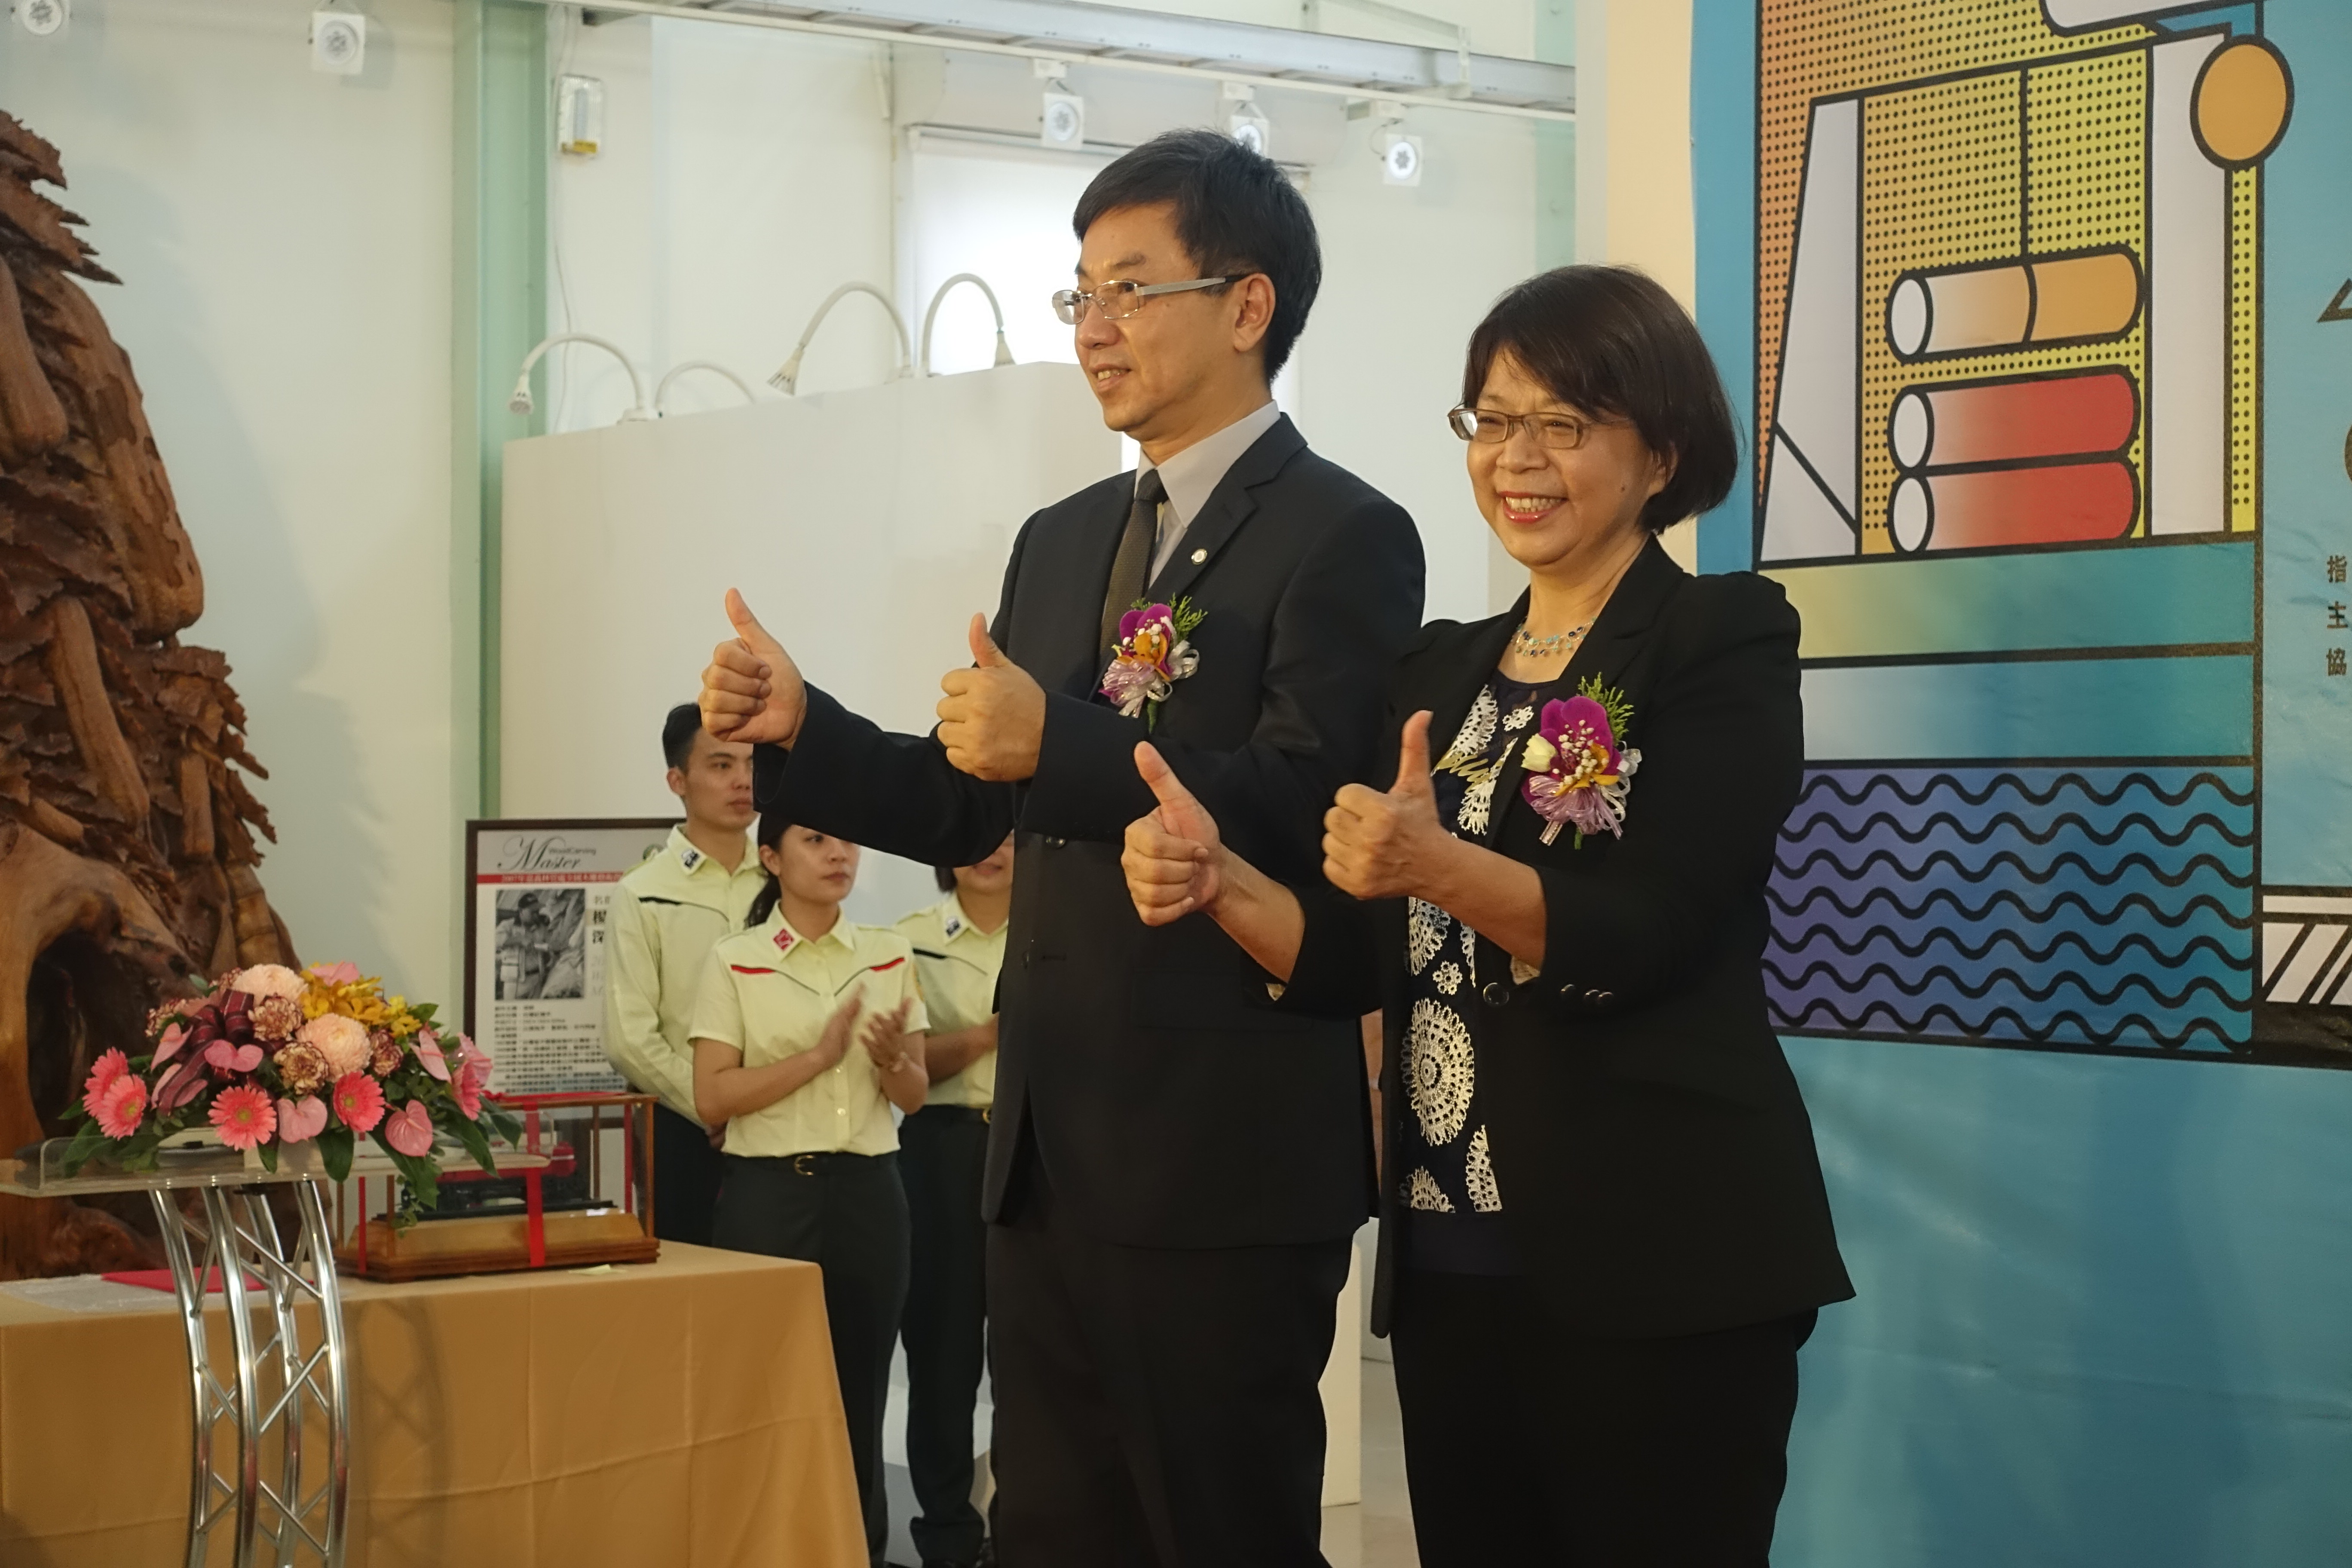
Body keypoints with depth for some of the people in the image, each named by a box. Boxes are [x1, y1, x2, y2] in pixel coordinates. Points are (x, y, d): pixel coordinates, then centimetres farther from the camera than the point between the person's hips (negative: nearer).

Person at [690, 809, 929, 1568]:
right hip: (769, 1191, -3)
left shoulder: (890, 956, 7)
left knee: (861, 1390, 5)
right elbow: (712, 1098, -9)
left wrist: (890, 1057, -14)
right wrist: (819, 1055, -18)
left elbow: (914, 1097, 9)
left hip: (867, 1191, 3)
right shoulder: (733, 962, -2)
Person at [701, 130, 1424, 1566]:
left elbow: (1297, 813, -19)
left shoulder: (1342, 537, -9)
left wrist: (1057, 746, -28)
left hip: (1225, 1156, -8)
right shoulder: (1060, 542, 15)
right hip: (1049, 1145, 8)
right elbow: (969, 807, 15)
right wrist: (798, 728, 0)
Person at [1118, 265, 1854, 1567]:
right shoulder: (1439, 672, 13)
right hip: (1452, 1262, 6)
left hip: (1657, 1259, -6)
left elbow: (1640, 935, -15)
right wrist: (1218, 882, -9)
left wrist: (1438, 865, -31)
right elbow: (1361, 958, 9)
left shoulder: (1723, 641, -4)